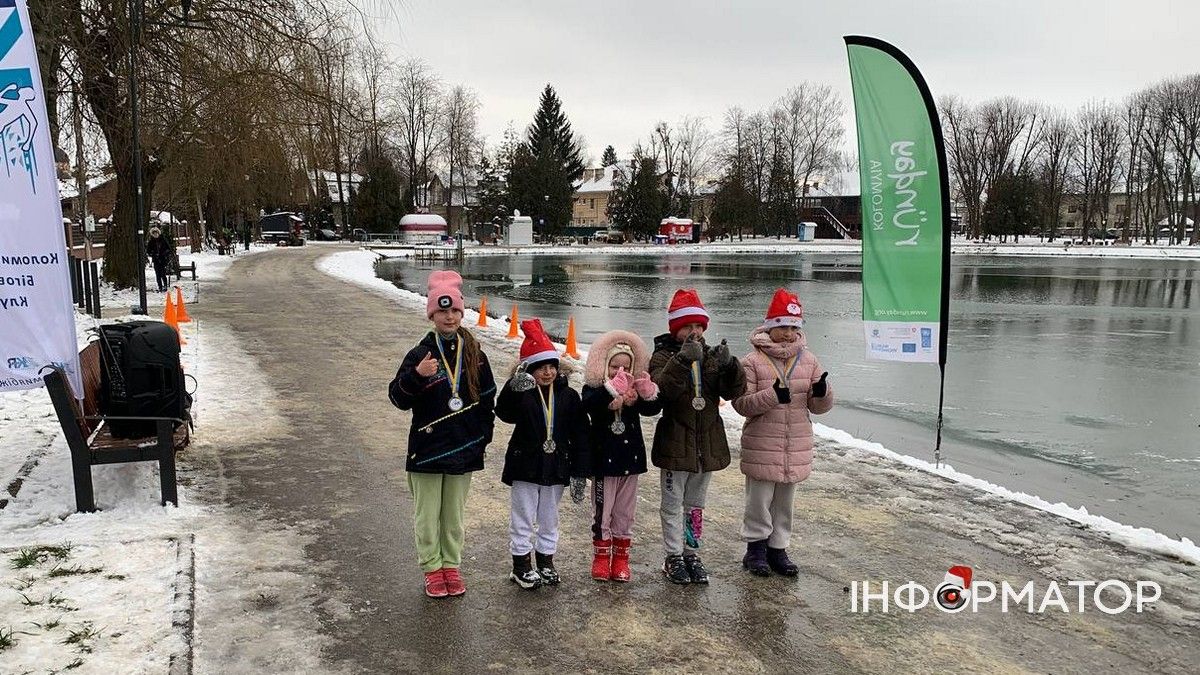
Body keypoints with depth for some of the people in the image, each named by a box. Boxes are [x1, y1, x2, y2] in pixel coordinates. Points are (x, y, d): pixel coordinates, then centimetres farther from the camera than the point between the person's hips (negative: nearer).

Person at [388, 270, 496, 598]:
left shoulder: (475, 356, 2)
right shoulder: (420, 354, -7)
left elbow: (487, 399, 10)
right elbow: (399, 398, -10)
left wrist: (483, 435, 5)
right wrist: (416, 375, -27)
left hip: (463, 449, 2)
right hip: (427, 448, -2)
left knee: (455, 513, 14)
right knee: (427, 513, 8)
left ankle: (451, 565, 28)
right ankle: (432, 568, 23)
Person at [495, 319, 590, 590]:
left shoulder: (568, 395, -1)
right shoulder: (522, 393, -9)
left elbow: (579, 435, 0)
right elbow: (506, 413, -30)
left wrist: (579, 472, -3)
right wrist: (513, 389, -49)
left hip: (556, 468, 3)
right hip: (525, 467, -3)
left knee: (549, 520, 17)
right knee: (523, 520, 8)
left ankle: (546, 562, 32)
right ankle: (521, 565, 21)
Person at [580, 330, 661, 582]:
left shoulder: (634, 389, 3)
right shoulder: (594, 388, -8)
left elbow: (653, 409, -12)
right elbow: (589, 404, -32)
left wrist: (648, 394, -32)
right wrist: (613, 391, -44)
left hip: (630, 459, 4)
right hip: (604, 460, -3)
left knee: (624, 514, 12)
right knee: (602, 513, 7)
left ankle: (621, 558, 23)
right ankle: (602, 557, 20)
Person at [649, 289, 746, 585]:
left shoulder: (712, 356, 7)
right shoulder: (663, 356, -7)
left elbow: (735, 392, -4)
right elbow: (662, 389, -27)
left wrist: (729, 365, -23)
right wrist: (683, 360, -39)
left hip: (708, 445, 5)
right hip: (675, 446, -4)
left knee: (695, 505, 17)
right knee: (673, 504, 6)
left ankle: (691, 552, 29)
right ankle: (673, 557, 17)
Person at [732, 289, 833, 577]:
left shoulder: (808, 360, 5)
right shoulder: (753, 361, -9)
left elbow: (819, 407, 6)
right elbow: (741, 403, -14)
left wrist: (821, 393, -18)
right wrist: (772, 395, -28)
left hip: (796, 448, 4)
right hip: (761, 446, -4)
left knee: (785, 501, 15)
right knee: (760, 499, 5)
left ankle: (778, 549, 29)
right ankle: (756, 548, 22)